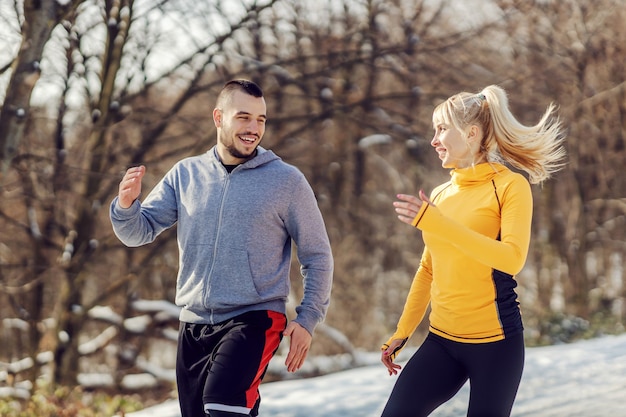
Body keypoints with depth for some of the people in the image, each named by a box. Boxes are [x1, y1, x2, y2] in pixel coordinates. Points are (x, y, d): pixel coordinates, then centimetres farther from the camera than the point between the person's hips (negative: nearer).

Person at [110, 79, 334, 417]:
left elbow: (317, 257, 3)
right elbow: (138, 233, 4)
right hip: (193, 325, 5)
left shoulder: (286, 180, -3)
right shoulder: (185, 174, 6)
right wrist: (126, 205, -17)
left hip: (255, 320, -5)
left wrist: (307, 319, -5)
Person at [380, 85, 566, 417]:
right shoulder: (440, 195, 9)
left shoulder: (510, 186, -7)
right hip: (441, 340, 5)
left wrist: (437, 224, -23)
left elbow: (512, 259, -21)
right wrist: (402, 332, 16)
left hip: (495, 342, -5)